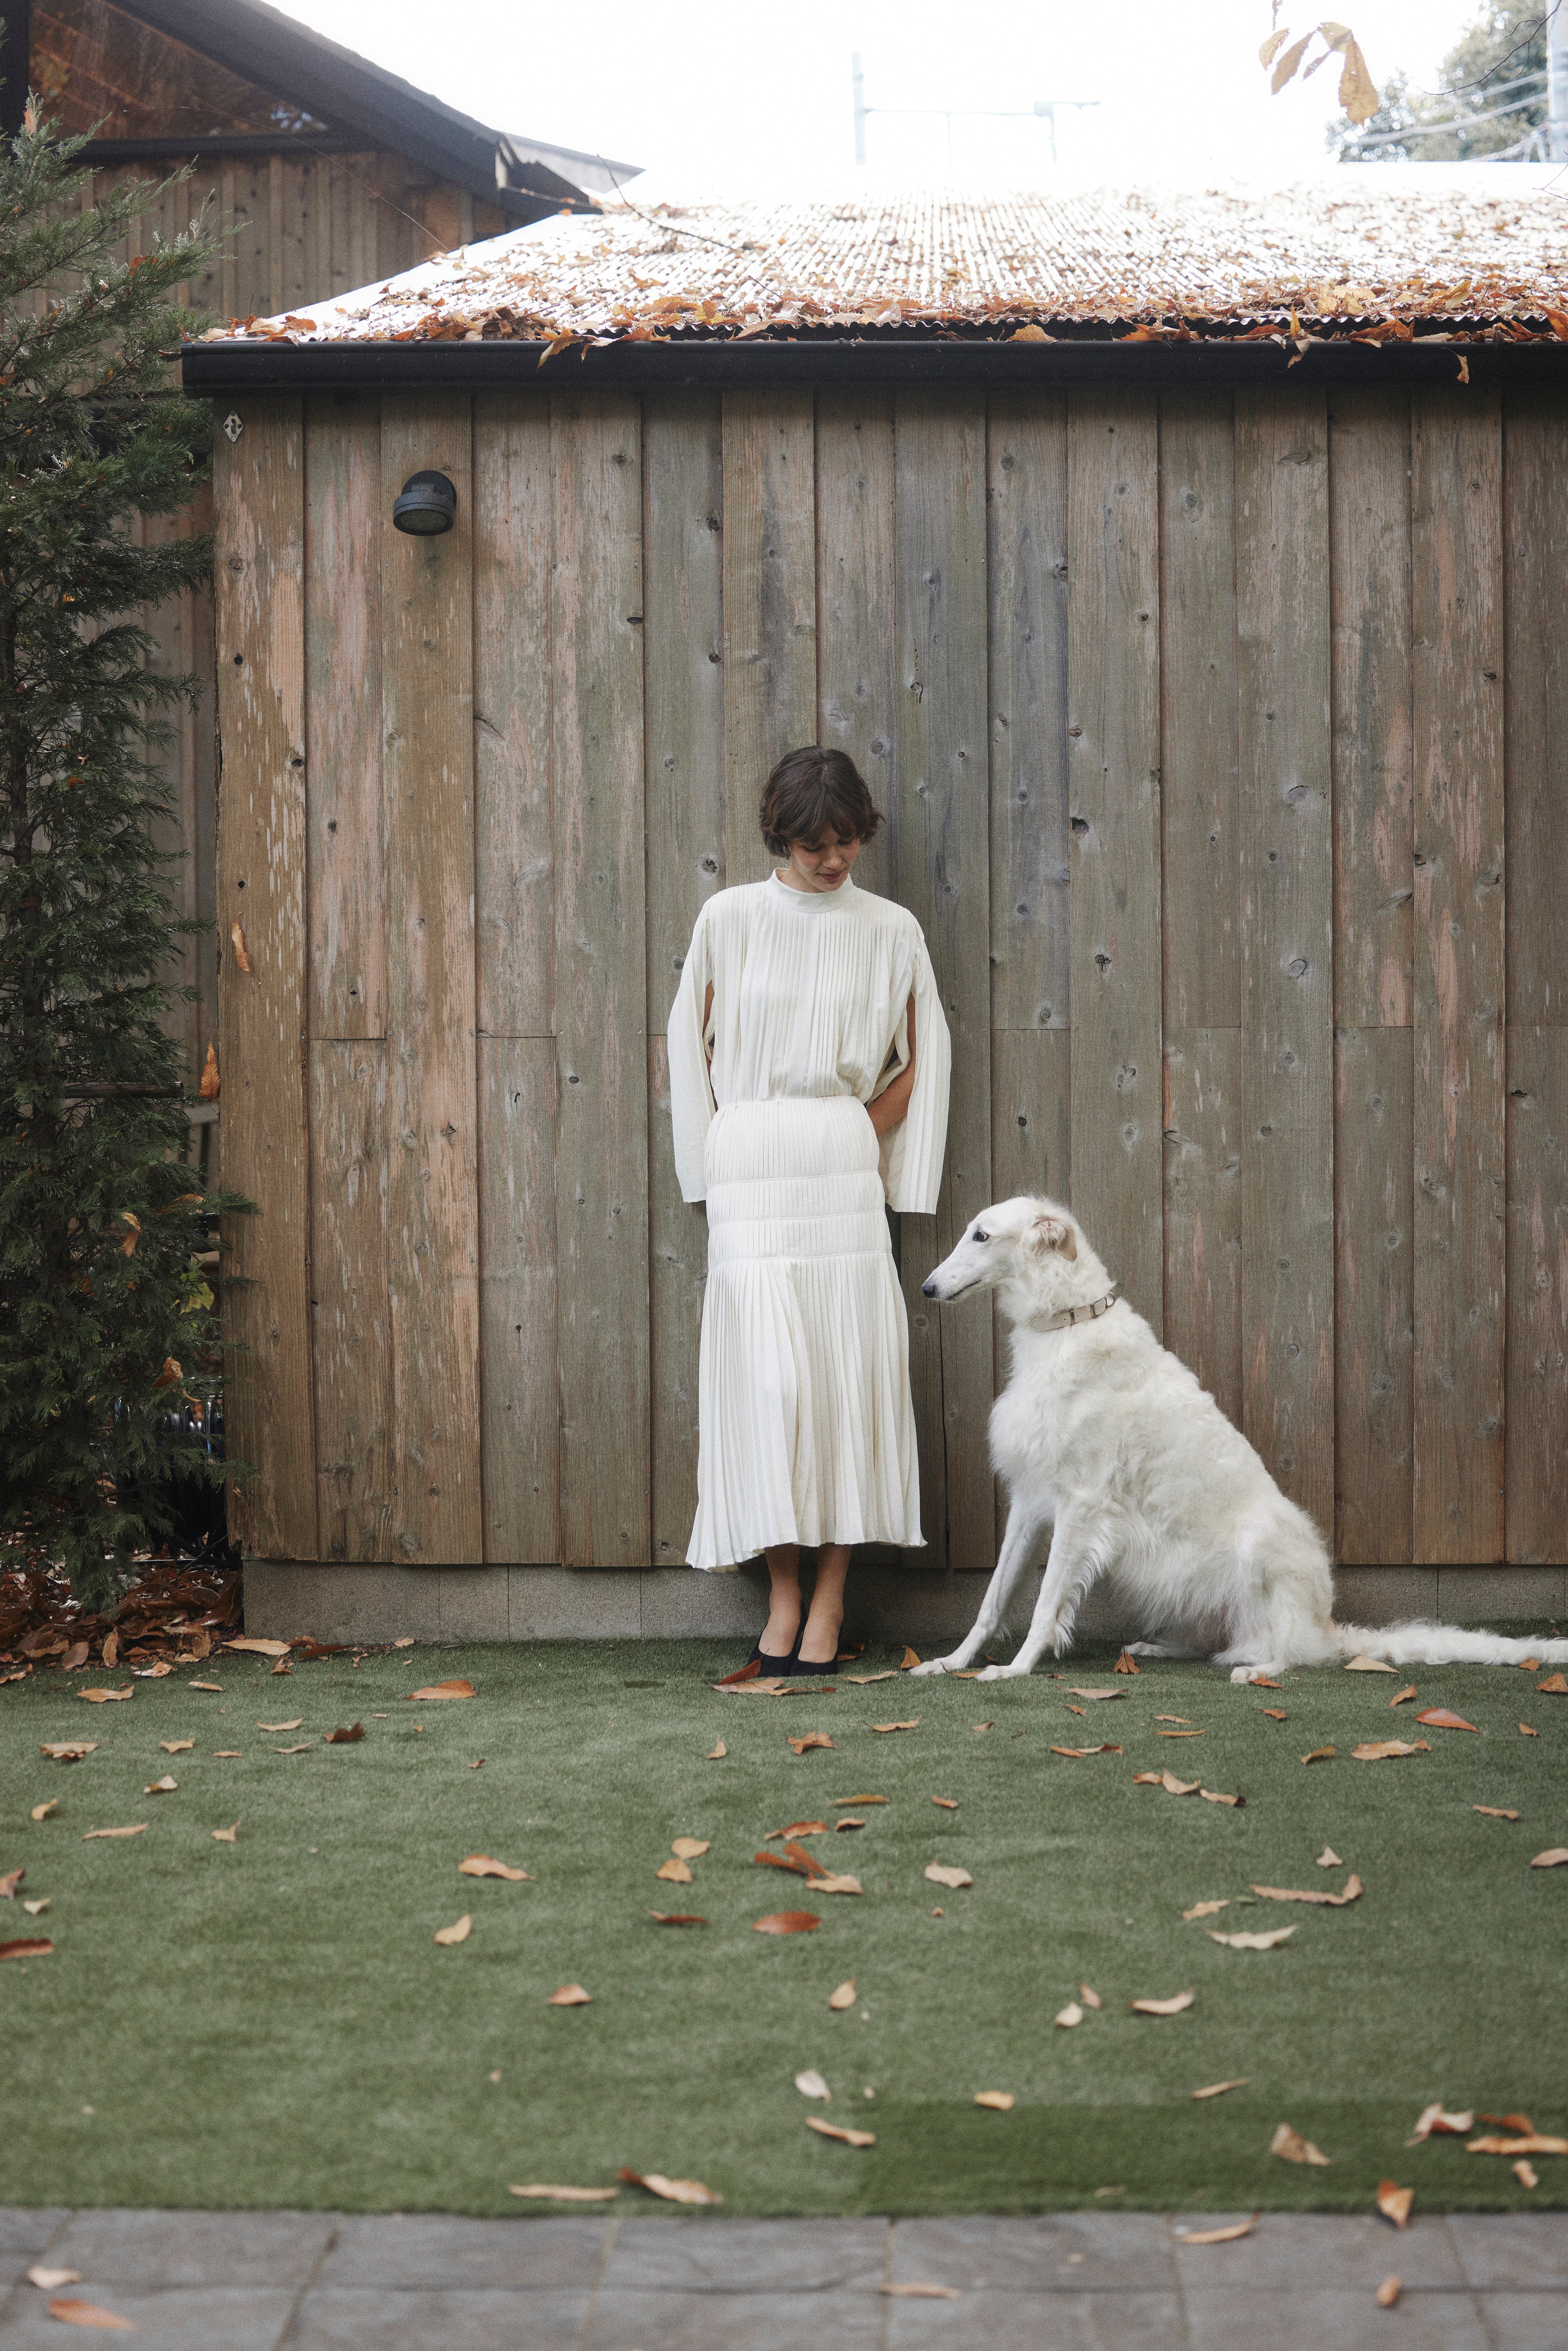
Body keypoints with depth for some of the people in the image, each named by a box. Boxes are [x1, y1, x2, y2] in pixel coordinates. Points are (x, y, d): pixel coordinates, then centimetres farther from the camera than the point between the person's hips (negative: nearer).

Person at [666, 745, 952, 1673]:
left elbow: (916, 1066, 12)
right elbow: (694, 1043, 12)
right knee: (768, 1372, -7)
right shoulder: (729, 919, 5)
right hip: (751, 1170, -1)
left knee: (849, 1367, -5)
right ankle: (782, 1592, 0)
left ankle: (831, 1596, 1)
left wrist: (856, 1143, 3)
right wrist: (722, 1154, 6)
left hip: (844, 1169, 1)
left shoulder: (891, 929, 7)